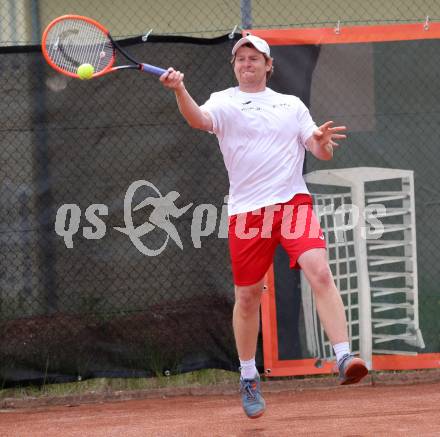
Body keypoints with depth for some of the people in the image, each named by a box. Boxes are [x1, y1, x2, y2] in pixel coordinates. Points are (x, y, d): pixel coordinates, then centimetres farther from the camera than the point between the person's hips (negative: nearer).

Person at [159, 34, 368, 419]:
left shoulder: (292, 105, 15)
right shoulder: (225, 102, 7)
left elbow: (321, 153, 12)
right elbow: (199, 119, -15)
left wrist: (322, 141, -13)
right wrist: (179, 90, -35)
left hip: (292, 202, 1)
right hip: (247, 210, 0)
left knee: (320, 272, -21)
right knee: (247, 296, 5)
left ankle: (344, 359, -26)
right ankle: (248, 378, 24)